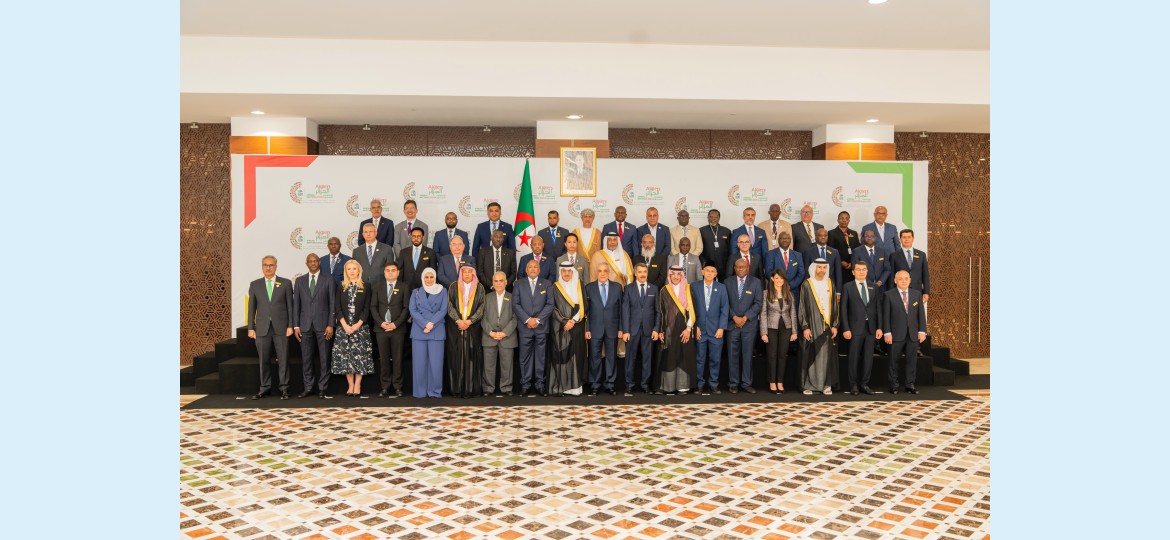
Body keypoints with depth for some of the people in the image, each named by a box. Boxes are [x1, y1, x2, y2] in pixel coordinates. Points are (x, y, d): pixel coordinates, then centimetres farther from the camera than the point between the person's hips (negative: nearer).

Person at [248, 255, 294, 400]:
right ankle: (264, 388, 14)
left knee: (283, 359, 0)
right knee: (264, 360, 4)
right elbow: (252, 308, 9)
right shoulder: (254, 285, 10)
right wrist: (251, 328, 3)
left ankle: (284, 388, 8)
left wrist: (290, 326, -3)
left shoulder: (286, 283, 5)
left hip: (281, 327, -1)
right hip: (262, 328, 2)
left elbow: (290, 306, 3)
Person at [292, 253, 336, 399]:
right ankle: (308, 388, 12)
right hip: (305, 325, 2)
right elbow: (296, 304, 10)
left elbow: (332, 303, 0)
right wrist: (296, 326, 2)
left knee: (324, 358, 1)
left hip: (322, 325, -2)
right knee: (306, 358, 4)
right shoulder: (299, 281, 11)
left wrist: (330, 325, -7)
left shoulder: (328, 279, 3)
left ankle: (322, 388, 7)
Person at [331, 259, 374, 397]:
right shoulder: (341, 287, 8)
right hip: (344, 326, 2)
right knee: (345, 355, 0)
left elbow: (367, 308, 0)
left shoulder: (365, 286, 4)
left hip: (360, 326, -1)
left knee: (360, 355, -4)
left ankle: (357, 385, 0)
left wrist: (358, 324, -10)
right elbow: (338, 308, 3)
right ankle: (350, 385, 6)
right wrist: (345, 325, -9)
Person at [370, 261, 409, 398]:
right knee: (383, 359, 3)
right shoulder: (378, 286, 10)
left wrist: (396, 324, -11)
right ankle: (385, 387, 7)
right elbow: (373, 306, 7)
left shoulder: (404, 287, 4)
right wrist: (381, 322, -7)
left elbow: (406, 308, -1)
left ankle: (397, 387, 4)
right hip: (381, 328, 2)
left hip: (398, 328, -2)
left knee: (397, 359, 0)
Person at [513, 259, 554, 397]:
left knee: (541, 356, 4)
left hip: (541, 326, 0)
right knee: (525, 357, 2)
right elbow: (515, 304, 0)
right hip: (524, 326, 0)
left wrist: (538, 319, -10)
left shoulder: (547, 284, 8)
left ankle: (540, 383, 10)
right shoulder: (519, 284, 7)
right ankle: (525, 384, 8)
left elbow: (550, 304, 1)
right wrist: (527, 319, -10)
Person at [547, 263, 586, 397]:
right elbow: (553, 308, -1)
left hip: (577, 327, 2)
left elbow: (583, 306, 4)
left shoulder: (579, 286, 8)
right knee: (560, 356, -4)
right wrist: (565, 321, -10)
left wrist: (573, 320, -8)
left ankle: (574, 386, 5)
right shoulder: (555, 288, 3)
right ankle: (559, 387, -3)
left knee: (576, 356, 0)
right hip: (560, 328, -2)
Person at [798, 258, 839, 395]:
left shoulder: (830, 283, 9)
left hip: (827, 326, 3)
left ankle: (826, 384, 12)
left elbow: (834, 305, 10)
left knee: (826, 355, 4)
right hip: (812, 325, -3)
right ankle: (809, 385, 8)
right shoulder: (807, 284, -1)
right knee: (810, 355, 0)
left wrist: (834, 325, 4)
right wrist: (805, 327, -9)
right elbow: (802, 307, -2)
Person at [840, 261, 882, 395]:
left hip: (871, 328, 3)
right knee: (854, 358, 2)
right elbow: (843, 310, -3)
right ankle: (853, 385, 11)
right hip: (855, 328, -3)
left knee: (868, 358, 5)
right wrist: (846, 329, -10)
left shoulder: (873, 287, 10)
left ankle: (864, 384, 15)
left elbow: (878, 308, 9)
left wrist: (879, 327, 2)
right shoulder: (848, 288, 0)